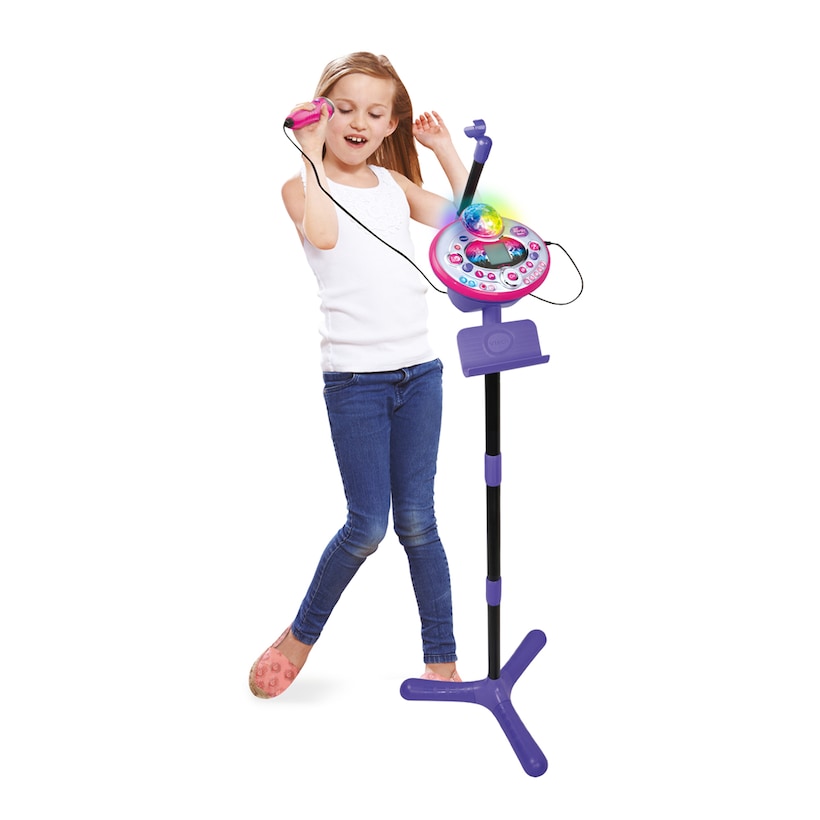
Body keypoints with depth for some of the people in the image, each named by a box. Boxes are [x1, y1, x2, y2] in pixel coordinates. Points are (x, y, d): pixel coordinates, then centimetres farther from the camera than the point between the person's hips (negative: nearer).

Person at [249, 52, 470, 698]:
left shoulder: (395, 183, 13)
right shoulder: (303, 185, 0)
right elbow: (322, 234, -22)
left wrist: (445, 148, 8)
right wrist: (313, 154, -14)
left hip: (418, 370, 4)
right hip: (354, 378, -4)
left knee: (416, 520, 7)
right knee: (367, 525, -2)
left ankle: (442, 659, 17)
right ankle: (302, 634, 22)